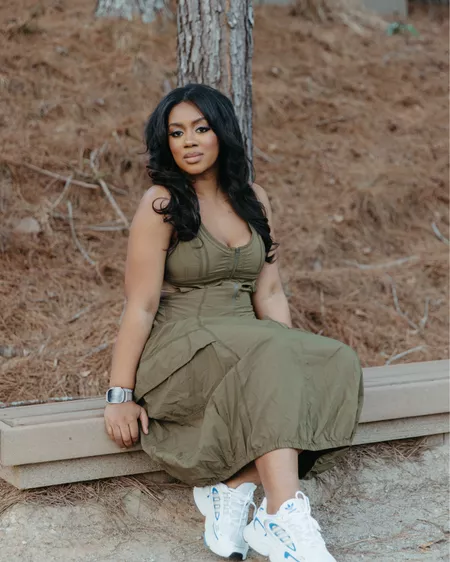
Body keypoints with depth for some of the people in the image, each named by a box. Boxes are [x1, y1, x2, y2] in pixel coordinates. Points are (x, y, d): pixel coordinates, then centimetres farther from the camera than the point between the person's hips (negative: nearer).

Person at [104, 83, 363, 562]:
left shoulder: (253, 200, 11)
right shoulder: (162, 204, -7)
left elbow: (268, 294, 10)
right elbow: (141, 306, -11)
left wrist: (294, 356, -2)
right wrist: (120, 396, -13)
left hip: (248, 342, 6)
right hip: (180, 348, -6)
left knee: (336, 366, -21)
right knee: (267, 362, -35)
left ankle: (230, 488, -21)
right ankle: (285, 521, -39)